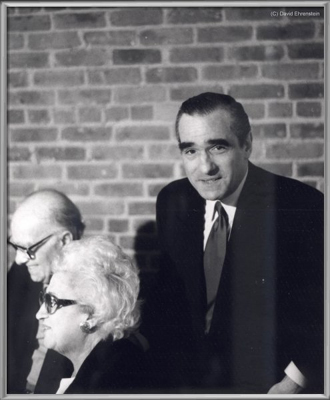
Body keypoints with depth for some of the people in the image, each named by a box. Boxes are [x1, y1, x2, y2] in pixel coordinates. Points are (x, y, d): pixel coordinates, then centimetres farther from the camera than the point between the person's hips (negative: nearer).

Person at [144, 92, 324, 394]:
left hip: (270, 383, -3)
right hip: (191, 378, 4)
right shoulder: (172, 201, -1)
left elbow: (322, 309, -10)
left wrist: (294, 383, -13)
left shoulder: (304, 207, -16)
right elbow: (169, 293, 9)